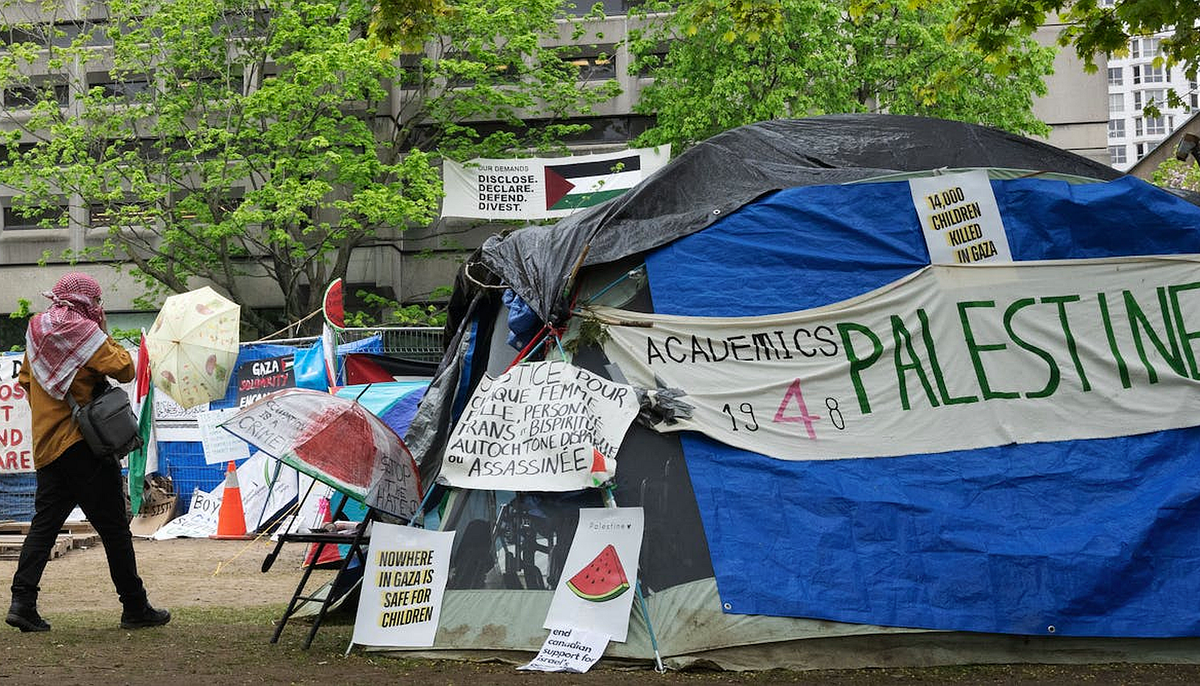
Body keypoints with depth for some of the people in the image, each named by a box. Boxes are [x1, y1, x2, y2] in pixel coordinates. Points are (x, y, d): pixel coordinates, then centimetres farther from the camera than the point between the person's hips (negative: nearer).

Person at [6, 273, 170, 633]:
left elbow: (25, 381, 20)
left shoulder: (36, 333, 11)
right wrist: (105, 333, 0)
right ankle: (135, 608, 5)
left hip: (46, 445, 6)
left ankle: (22, 602, -4)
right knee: (113, 528, 0)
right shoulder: (86, 333, -9)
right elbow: (124, 370, -10)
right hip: (84, 443, -6)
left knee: (44, 522, 8)